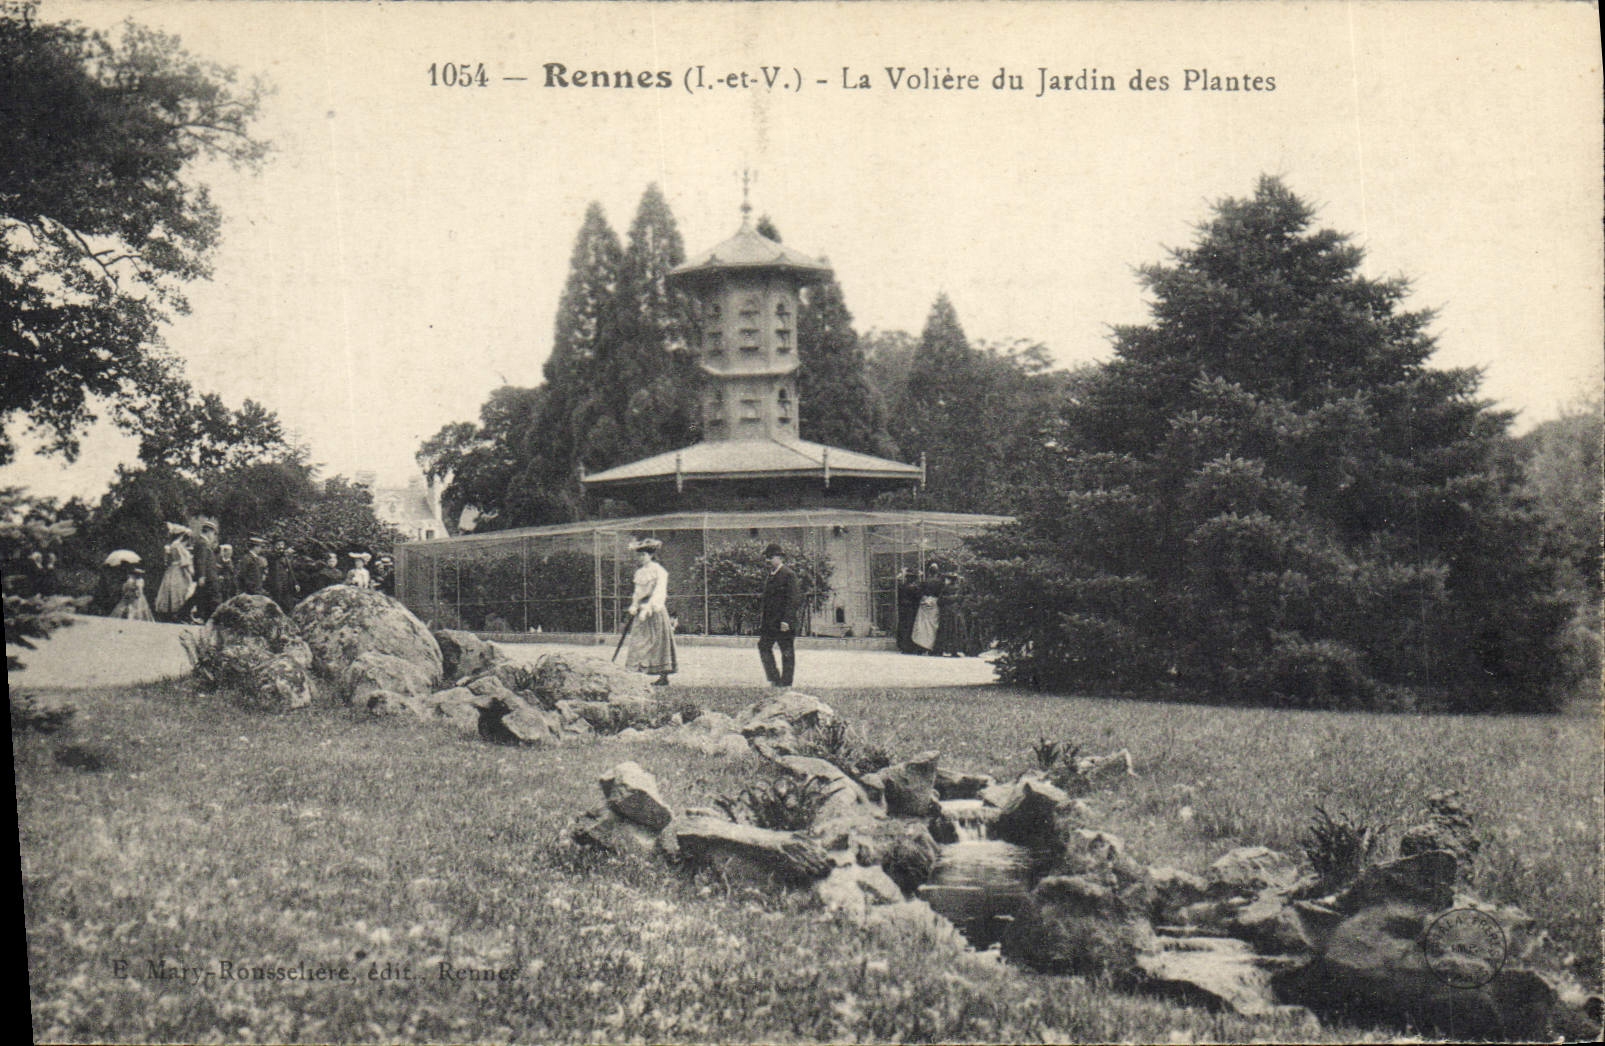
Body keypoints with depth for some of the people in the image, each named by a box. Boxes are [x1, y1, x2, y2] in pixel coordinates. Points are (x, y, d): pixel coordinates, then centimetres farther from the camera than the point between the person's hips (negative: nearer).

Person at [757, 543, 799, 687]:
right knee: (763, 646, 3)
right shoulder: (770, 575, 15)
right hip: (769, 622, 8)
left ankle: (786, 682, 6)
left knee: (787, 652, 0)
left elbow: (791, 599, -15)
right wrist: (761, 616, 15)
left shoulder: (788, 575, -10)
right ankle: (774, 678, 10)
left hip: (783, 622, -8)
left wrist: (786, 620, -21)